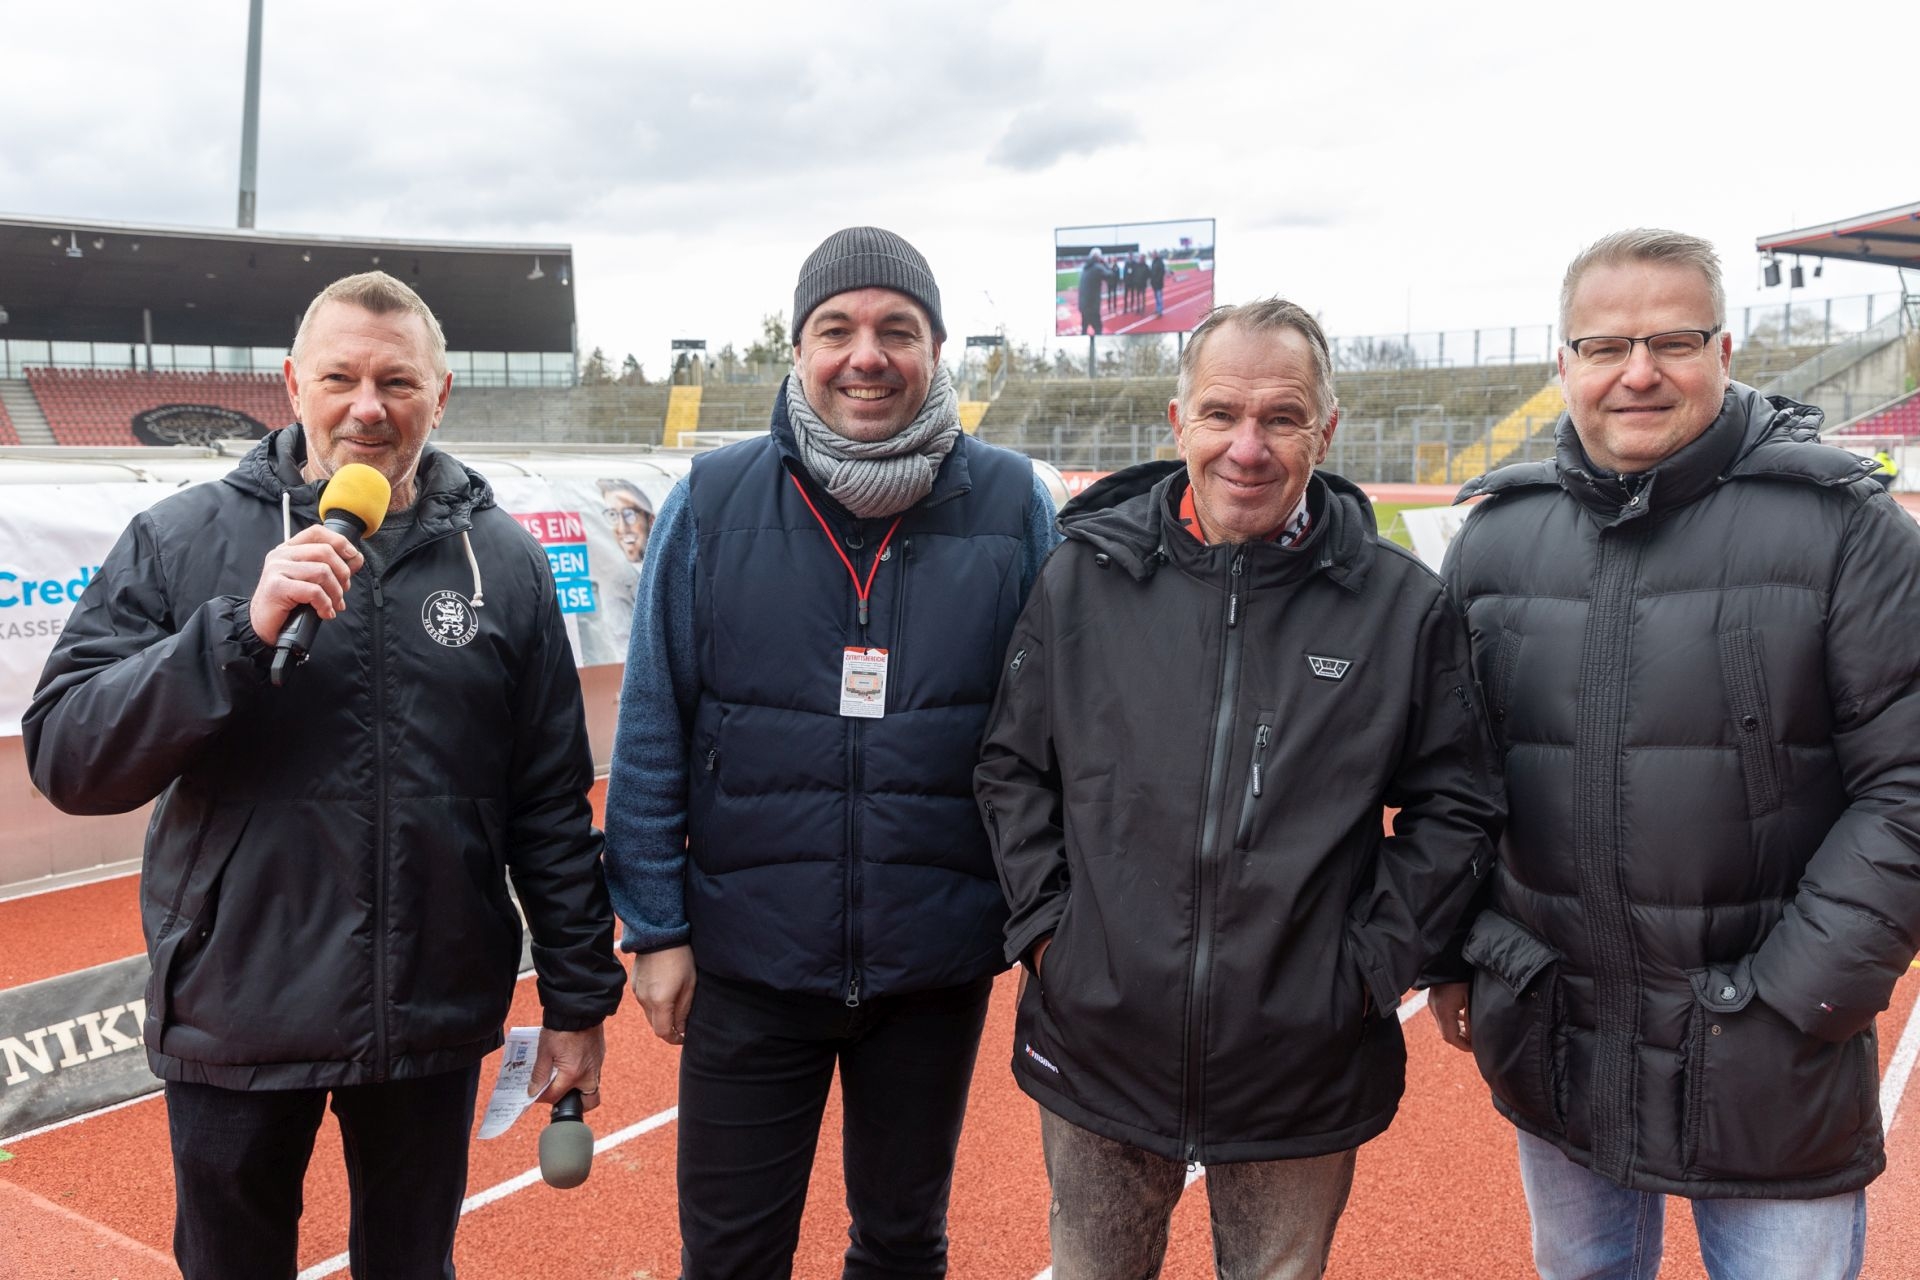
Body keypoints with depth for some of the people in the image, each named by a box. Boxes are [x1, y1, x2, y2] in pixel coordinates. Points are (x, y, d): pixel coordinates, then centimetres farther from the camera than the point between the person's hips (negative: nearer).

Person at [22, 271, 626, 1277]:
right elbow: (64, 757, -11)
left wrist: (578, 1000, 1)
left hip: (434, 1018, 1)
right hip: (234, 1022, 0)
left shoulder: (504, 561, -1)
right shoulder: (181, 541, -4)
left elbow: (553, 805, 1)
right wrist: (244, 629, -24)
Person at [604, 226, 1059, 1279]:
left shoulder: (1012, 507, -5)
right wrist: (655, 926, -2)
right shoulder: (712, 502, -6)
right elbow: (651, 732, -2)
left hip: (937, 965, 1)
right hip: (747, 958, 0)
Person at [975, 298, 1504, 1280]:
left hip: (1302, 1068, -1)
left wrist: (1376, 960, -4)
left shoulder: (1402, 604, -5)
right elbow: (1012, 766, 6)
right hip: (1098, 1049, 1)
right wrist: (1042, 923, -2)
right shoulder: (1084, 574, -3)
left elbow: (1455, 804, 3)